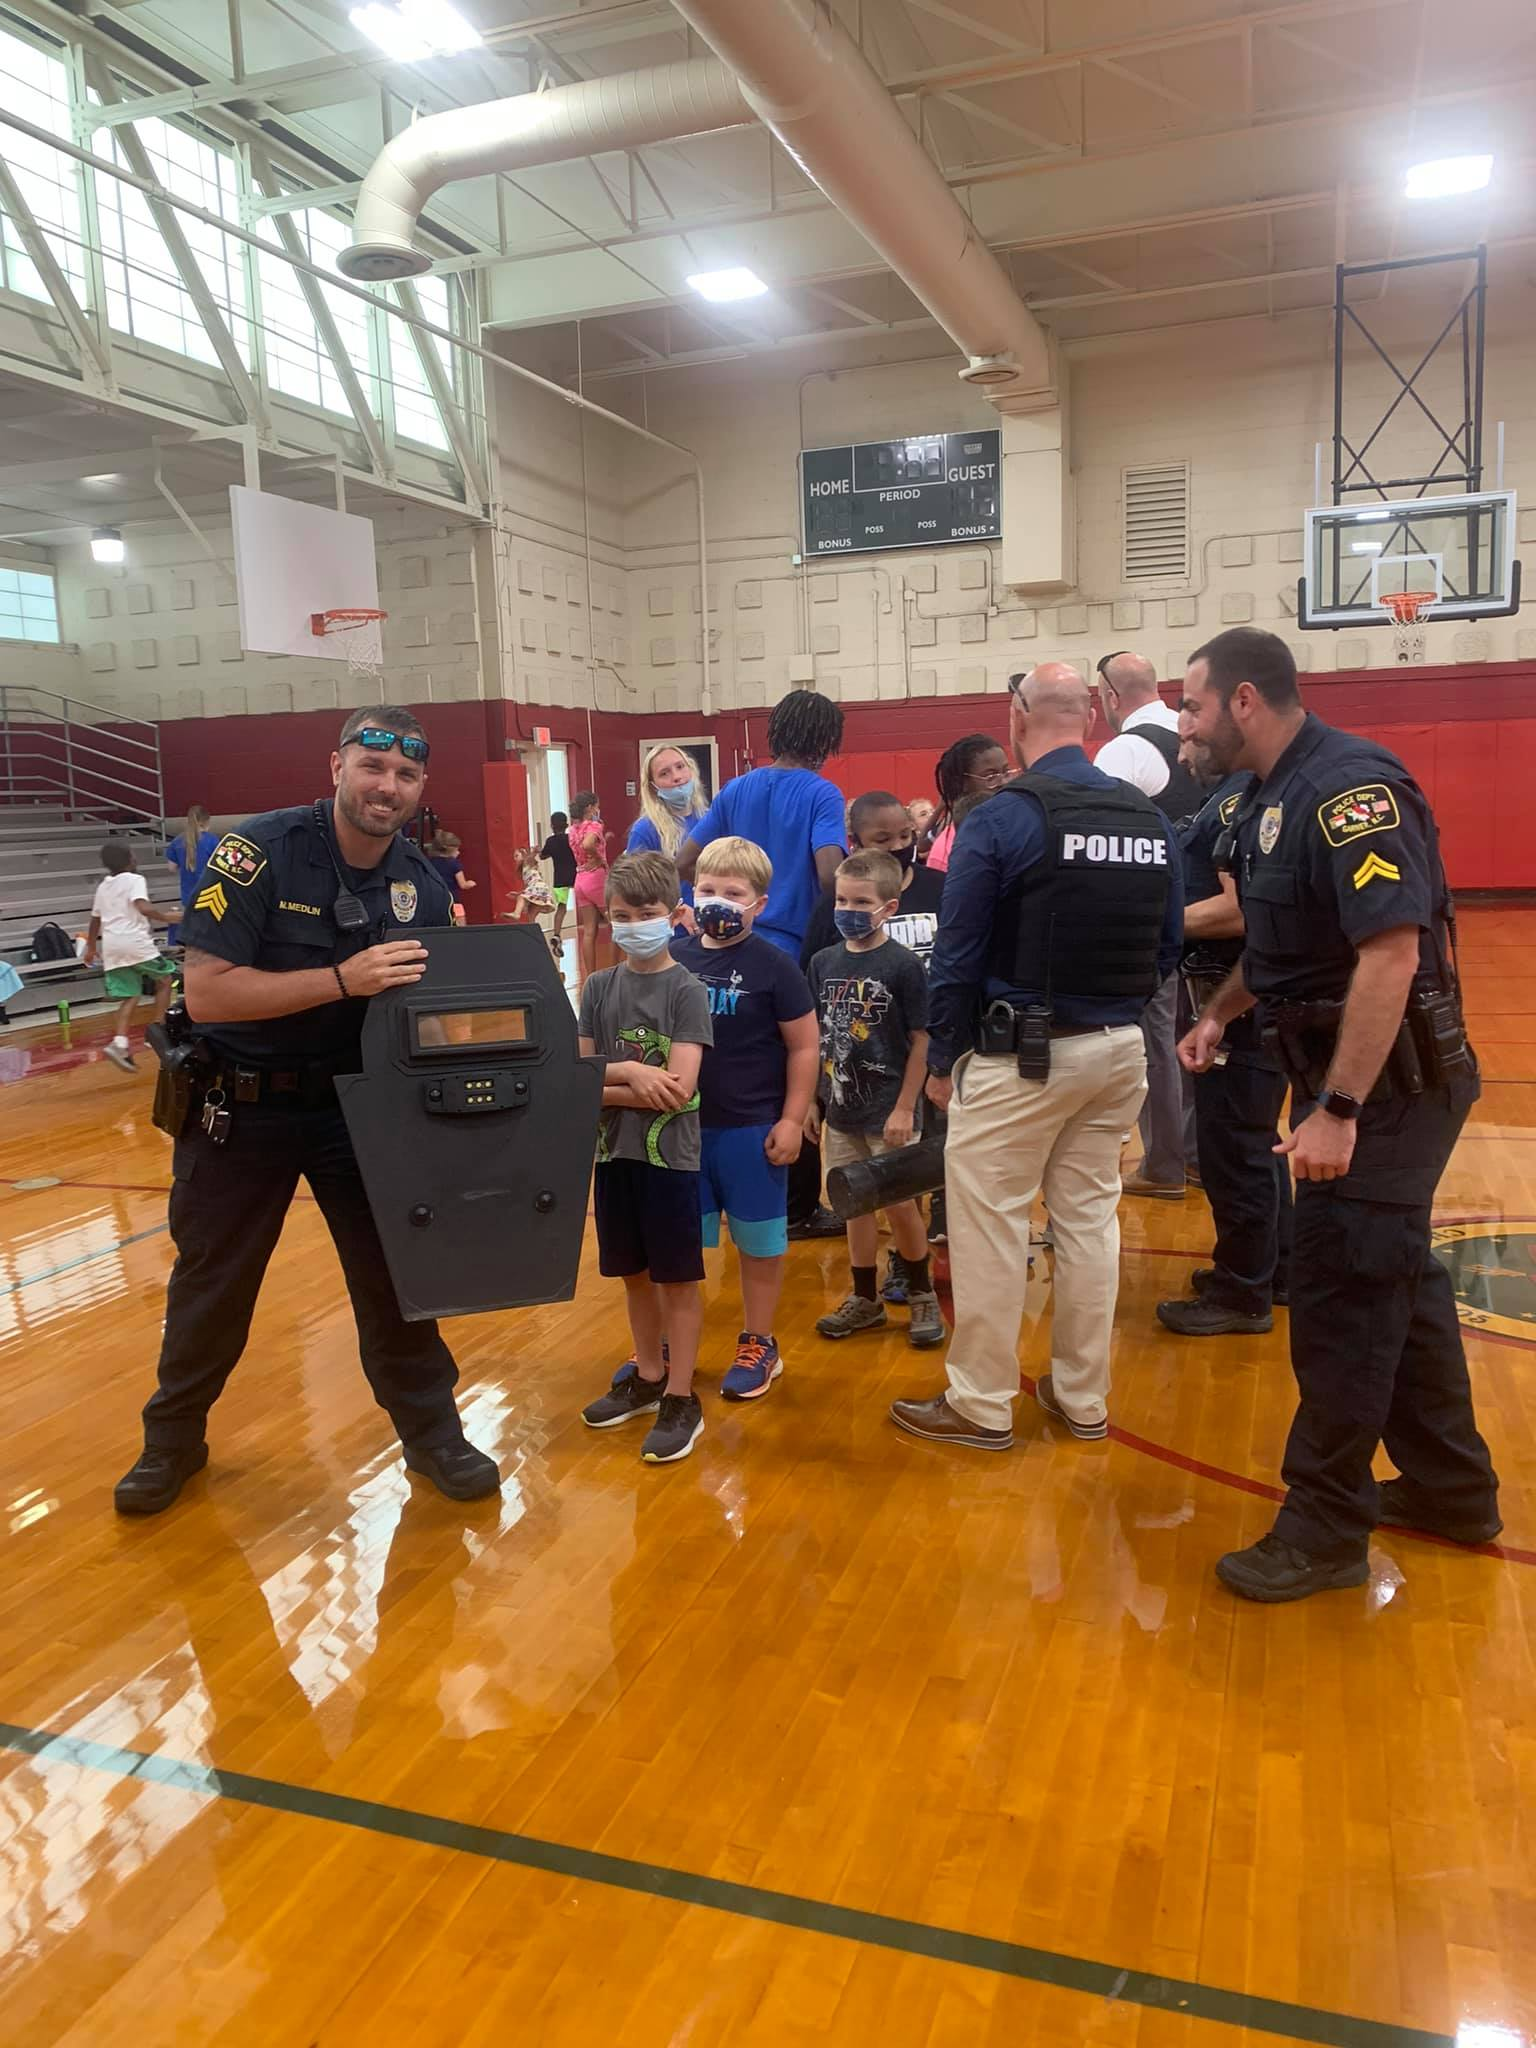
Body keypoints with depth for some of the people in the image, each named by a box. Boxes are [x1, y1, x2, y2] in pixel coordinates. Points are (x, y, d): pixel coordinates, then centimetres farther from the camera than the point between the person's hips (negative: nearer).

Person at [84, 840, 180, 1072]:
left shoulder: (103, 886, 21)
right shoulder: (135, 879, -1)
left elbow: (95, 920, 28)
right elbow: (144, 908, -19)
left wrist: (91, 948, 37)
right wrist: (166, 918, -8)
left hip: (112, 948, 6)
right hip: (136, 943, -6)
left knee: (130, 997, 6)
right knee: (165, 980, 15)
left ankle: (119, 1043, -14)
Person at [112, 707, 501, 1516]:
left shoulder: (423, 885, -4)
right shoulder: (260, 850, -19)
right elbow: (205, 992, -26)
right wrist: (342, 979, -33)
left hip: (359, 1104, 3)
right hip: (241, 1106, -3)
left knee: (394, 1272, 7)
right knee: (211, 1284, 13)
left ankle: (431, 1431, 26)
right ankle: (173, 1439, 36)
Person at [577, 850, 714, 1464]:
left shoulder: (686, 990, -9)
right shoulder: (598, 987, 4)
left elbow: (678, 1089, -18)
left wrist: (603, 1083, -11)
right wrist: (630, 1073, -16)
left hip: (670, 1154, -5)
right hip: (614, 1152, 5)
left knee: (676, 1277, 6)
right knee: (633, 1273, 17)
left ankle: (680, 1399, 17)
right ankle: (648, 1377, 35)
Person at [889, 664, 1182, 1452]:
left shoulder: (999, 819, -13)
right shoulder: (1149, 820, 3)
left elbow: (958, 957, -11)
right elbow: (1168, 944, 7)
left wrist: (942, 1060, -2)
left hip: (1018, 1055, -6)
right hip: (1118, 1049, 6)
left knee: (989, 1227, 5)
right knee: (1090, 1219, 15)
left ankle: (981, 1405, 16)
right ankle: (1082, 1397, 28)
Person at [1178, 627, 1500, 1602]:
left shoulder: (1349, 785, -21)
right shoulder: (1271, 797, 9)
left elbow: (1392, 949, -29)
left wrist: (1339, 1110, -31)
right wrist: (1221, 1013, 11)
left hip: (1389, 1081, -10)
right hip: (1343, 1070, 10)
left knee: (1343, 1297, -2)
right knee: (1399, 1278, 18)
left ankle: (1326, 1528, 13)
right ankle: (1452, 1487, 34)